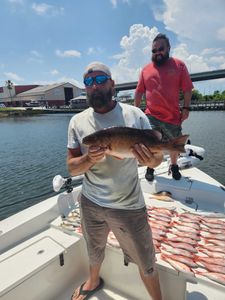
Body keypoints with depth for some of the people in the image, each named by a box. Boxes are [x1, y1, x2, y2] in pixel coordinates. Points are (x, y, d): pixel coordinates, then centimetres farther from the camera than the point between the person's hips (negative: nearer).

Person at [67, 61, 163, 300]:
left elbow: (156, 158, -6)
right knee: (94, 251, 29)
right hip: (90, 203, 3)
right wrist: (89, 158, -25)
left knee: (146, 263, 13)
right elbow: (71, 168, -3)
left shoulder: (134, 115, -9)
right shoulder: (77, 122, -3)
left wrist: (151, 159, -30)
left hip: (129, 205, -2)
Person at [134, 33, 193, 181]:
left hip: (173, 116, 0)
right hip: (151, 116, 1)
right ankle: (150, 168, 25)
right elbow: (139, 92, 11)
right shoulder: (146, 69, 8)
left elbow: (187, 89, 2)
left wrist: (186, 108, -5)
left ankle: (174, 166, 40)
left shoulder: (179, 65, 2)